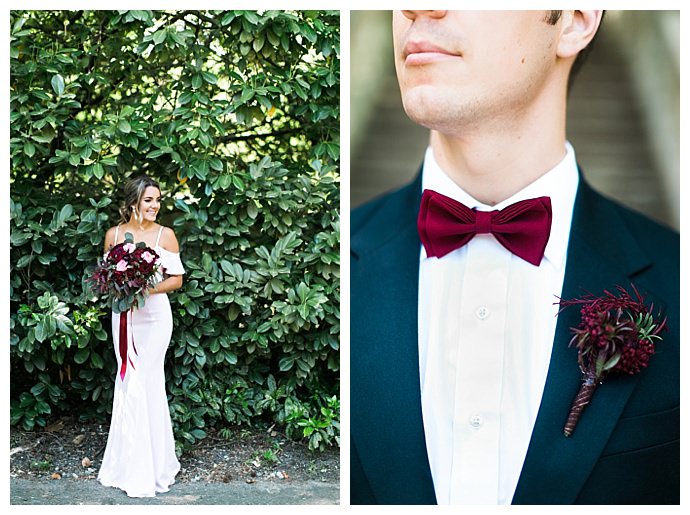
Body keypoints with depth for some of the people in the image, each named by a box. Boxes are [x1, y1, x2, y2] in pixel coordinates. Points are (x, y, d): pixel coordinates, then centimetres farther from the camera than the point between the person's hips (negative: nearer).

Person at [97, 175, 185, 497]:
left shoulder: (165, 235, -2)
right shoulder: (114, 234, 5)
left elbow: (176, 279, -1)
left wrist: (149, 288, -17)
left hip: (154, 314, -3)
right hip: (123, 314, 3)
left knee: (144, 381, -3)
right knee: (129, 380, 5)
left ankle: (146, 468, 8)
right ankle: (132, 462, 16)